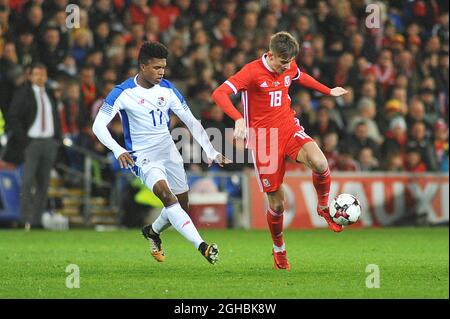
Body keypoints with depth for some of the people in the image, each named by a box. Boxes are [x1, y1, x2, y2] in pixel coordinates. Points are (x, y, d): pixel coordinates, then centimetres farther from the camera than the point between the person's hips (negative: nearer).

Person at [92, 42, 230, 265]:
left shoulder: (167, 89, 2)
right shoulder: (123, 93, -12)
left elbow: (191, 122, 6)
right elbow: (98, 125, -17)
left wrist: (211, 152, -2)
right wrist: (118, 150, -32)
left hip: (169, 152, 6)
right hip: (143, 158, -6)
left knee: (181, 206, 10)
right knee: (168, 196, -28)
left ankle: (152, 231, 40)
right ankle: (202, 247, -38)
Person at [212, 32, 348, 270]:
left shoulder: (289, 68, 4)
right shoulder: (252, 72, -14)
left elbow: (301, 77, 31)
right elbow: (219, 93, -25)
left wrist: (329, 91, 33)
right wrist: (239, 119, -40)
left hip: (289, 129, 4)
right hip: (263, 138, -4)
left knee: (320, 163, -28)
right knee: (277, 203, 0)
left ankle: (323, 207, 1)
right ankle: (279, 250, 26)